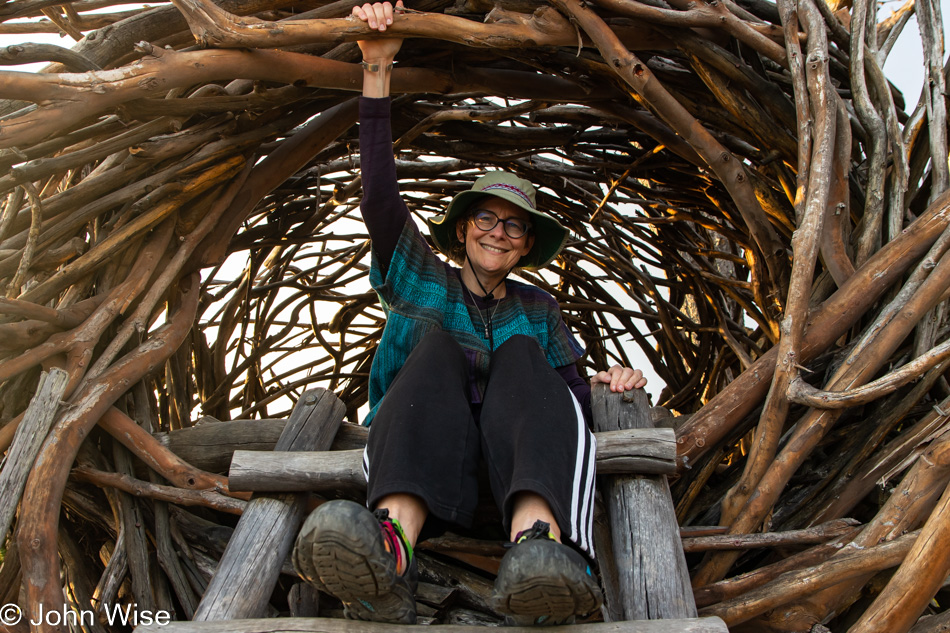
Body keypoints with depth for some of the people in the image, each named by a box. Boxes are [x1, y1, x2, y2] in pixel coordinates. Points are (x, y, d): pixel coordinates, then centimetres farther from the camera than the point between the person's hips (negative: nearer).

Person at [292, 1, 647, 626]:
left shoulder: (538, 309, 24)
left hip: (519, 460, 1)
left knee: (519, 352, -25)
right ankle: (393, 544, -55)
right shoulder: (423, 280, 18)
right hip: (424, 466, -1)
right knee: (437, 342, -26)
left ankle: (538, 546, -55)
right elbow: (379, 198, 3)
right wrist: (377, 71, -4)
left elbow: (571, 392, 17)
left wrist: (608, 383, -7)